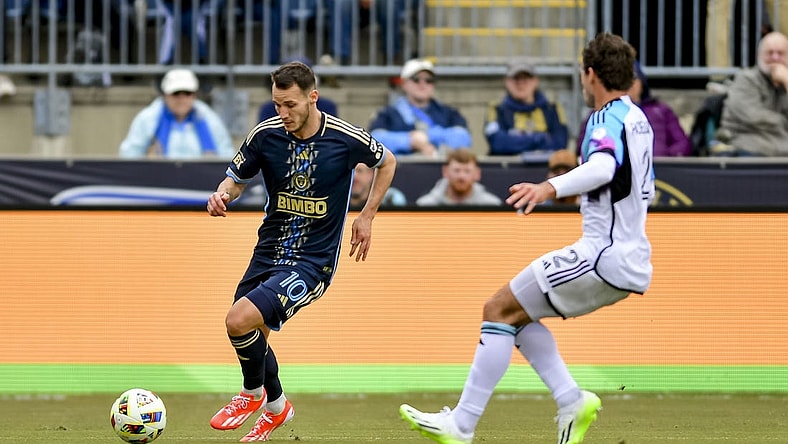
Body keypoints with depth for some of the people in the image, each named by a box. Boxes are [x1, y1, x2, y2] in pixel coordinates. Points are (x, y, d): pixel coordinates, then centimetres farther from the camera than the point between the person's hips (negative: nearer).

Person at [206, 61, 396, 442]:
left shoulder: (346, 139, -15)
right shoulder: (265, 134, -7)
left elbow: (387, 163, 6)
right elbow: (237, 178, 7)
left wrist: (367, 216, 4)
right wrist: (221, 194, -16)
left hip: (313, 262, -5)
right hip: (269, 250, 5)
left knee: (239, 321, -22)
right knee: (252, 338, 16)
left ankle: (254, 394, 7)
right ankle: (276, 406, 47)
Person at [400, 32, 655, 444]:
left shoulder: (607, 119, -14)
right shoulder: (638, 120, 15)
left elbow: (603, 166, -37)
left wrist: (551, 187, -52)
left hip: (603, 255, -9)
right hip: (630, 260, 9)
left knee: (499, 310, -6)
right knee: (517, 314, 16)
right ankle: (572, 401, 3)